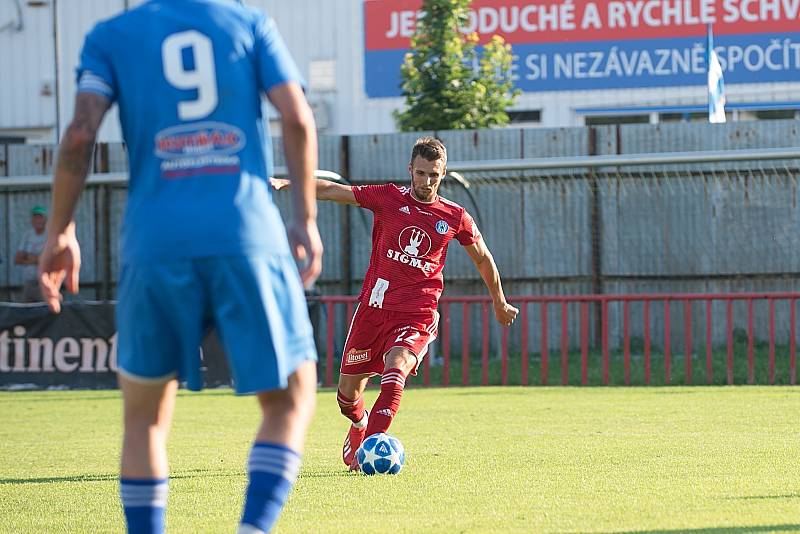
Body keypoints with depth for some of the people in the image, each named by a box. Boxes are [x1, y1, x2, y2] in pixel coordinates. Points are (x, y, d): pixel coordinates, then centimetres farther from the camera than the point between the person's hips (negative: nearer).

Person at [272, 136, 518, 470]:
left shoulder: (454, 217, 4)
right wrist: (285, 183, -16)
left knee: (395, 370, -30)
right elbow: (330, 191, -3)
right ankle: (359, 427, 41)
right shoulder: (388, 198, 2)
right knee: (348, 393, 7)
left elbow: (483, 259, 20)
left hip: (417, 314, -1)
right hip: (373, 306, 2)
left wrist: (500, 304, 29)